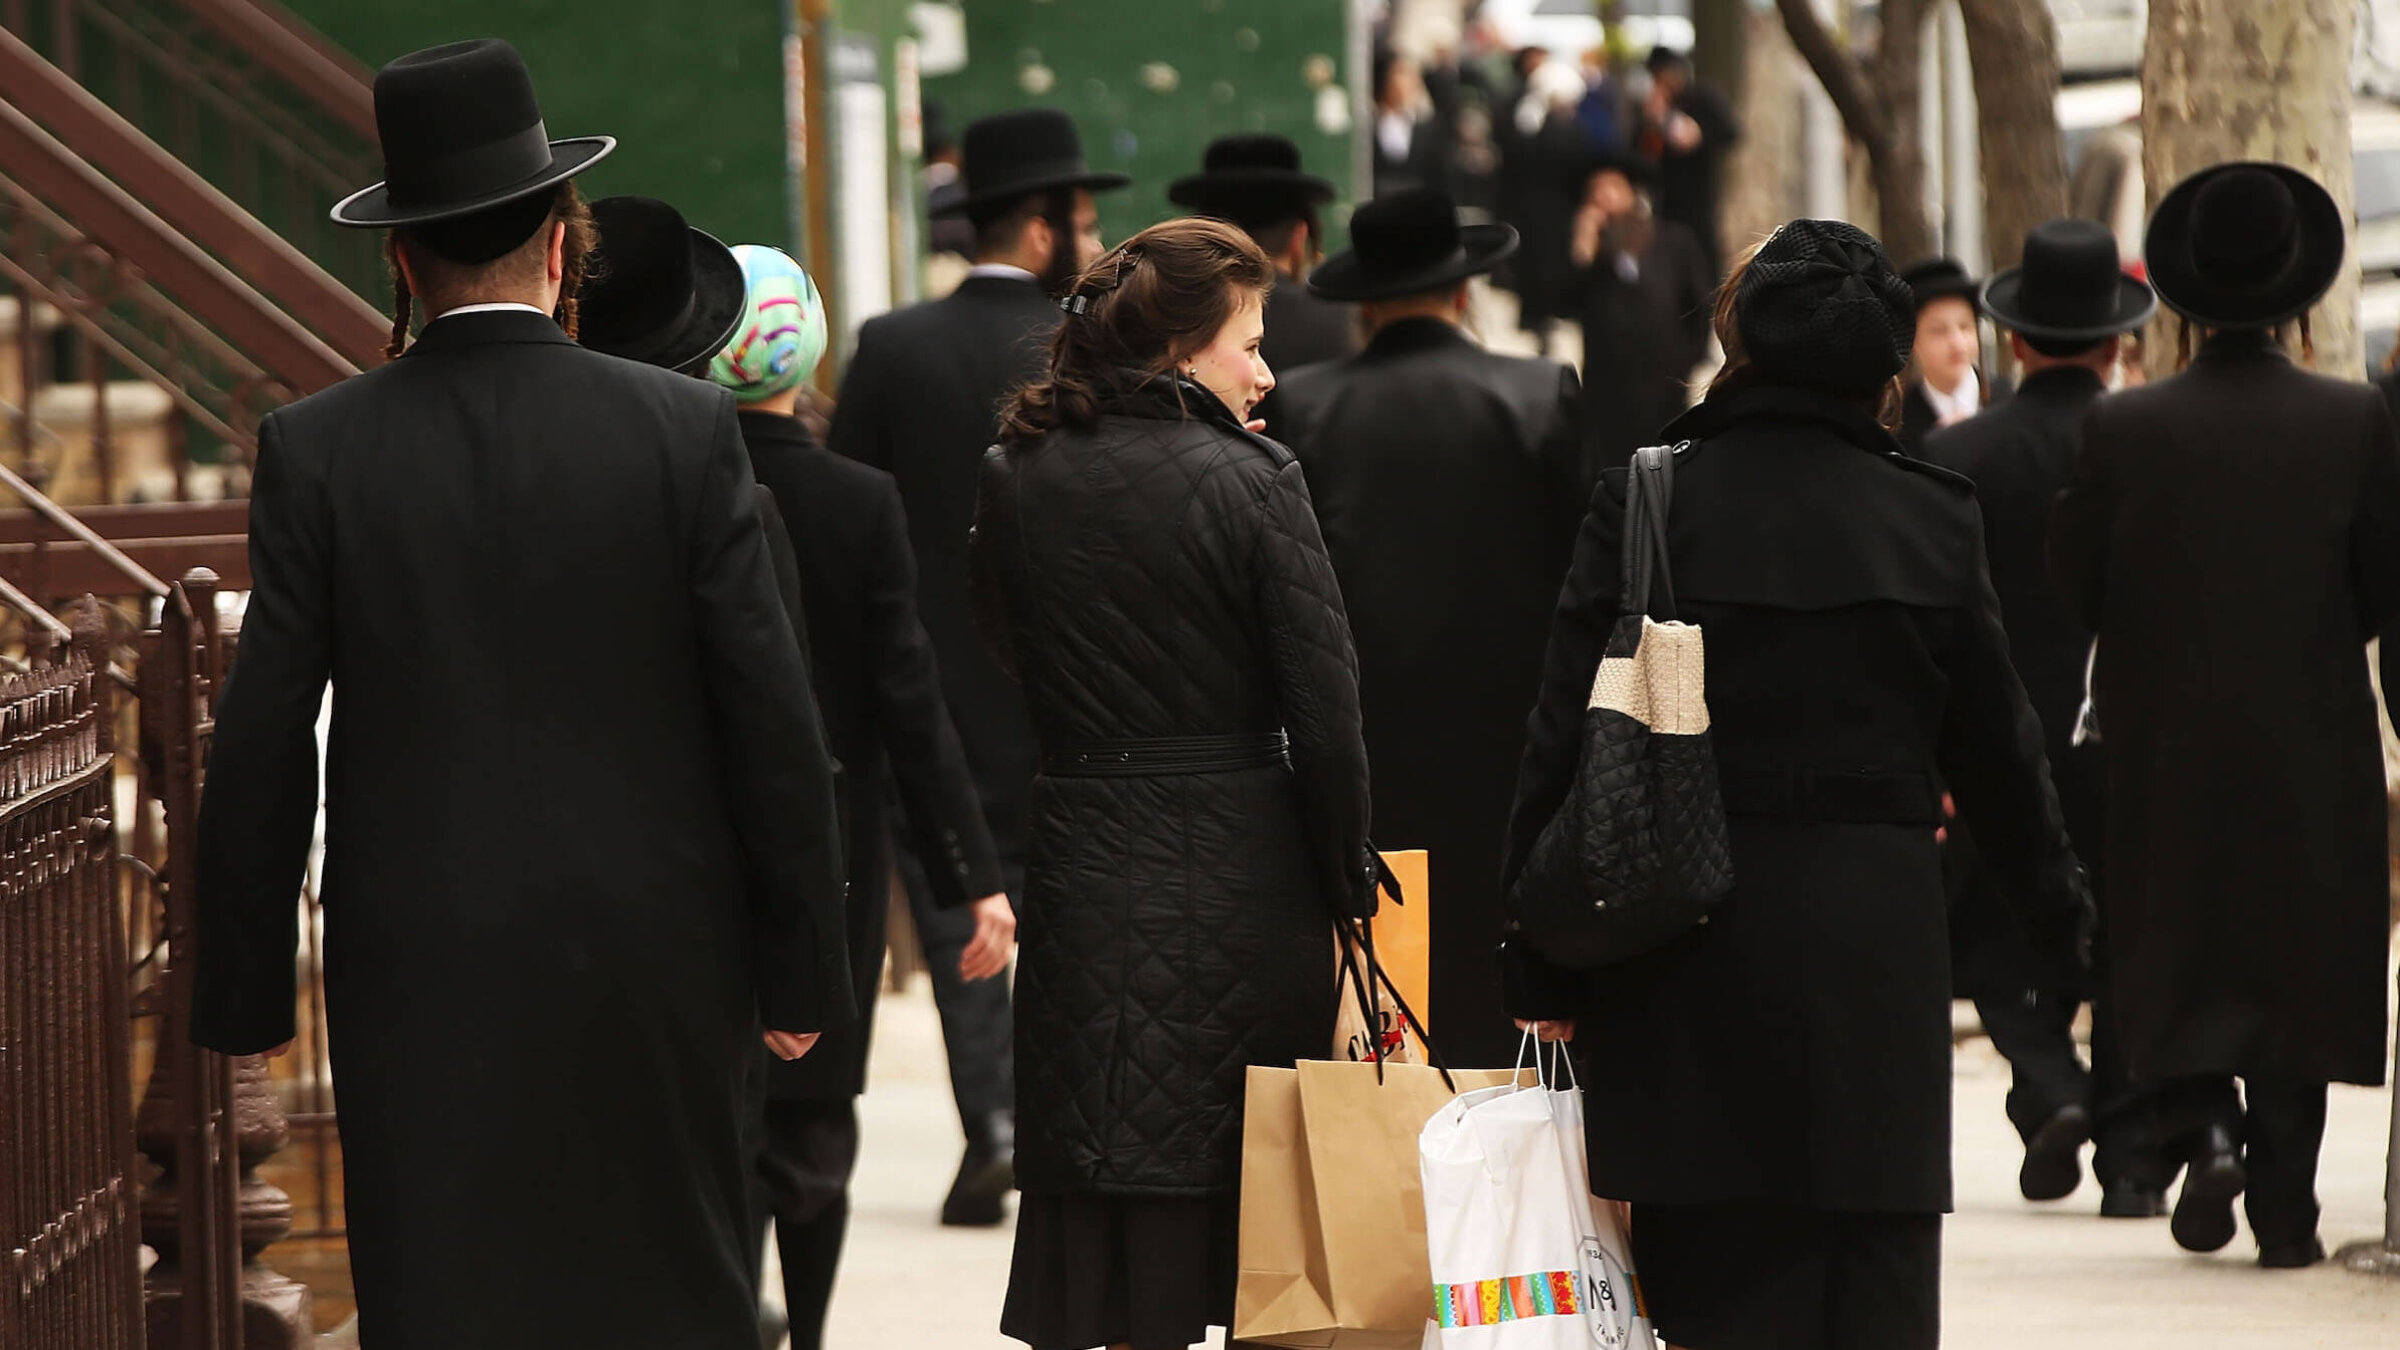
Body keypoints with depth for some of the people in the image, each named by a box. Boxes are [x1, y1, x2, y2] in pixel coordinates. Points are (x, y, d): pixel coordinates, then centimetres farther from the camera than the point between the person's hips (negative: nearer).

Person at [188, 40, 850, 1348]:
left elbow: (262, 746, -3)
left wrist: (244, 996, 5)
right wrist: (798, 968, 5)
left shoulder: (317, 450, -4)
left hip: (419, 968, 0)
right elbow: (772, 719, -4)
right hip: (650, 950, 1)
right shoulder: (684, 431, -5)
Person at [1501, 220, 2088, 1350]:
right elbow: (1993, 743, 11)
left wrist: (1543, 960, 2)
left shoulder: (1646, 503, -4)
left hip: (1693, 942, -1)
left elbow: (1566, 736, -4)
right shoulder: (1933, 517, 1)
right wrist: (2057, 905, 28)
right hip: (1876, 937, 1)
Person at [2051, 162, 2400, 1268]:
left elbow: (2075, 575, -2)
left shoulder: (2125, 429, -8)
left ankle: (2203, 1128, -10)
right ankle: (2285, 1208, 9)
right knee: (2297, 959, 8)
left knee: (2173, 954, 12)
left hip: (2167, 734, 0)